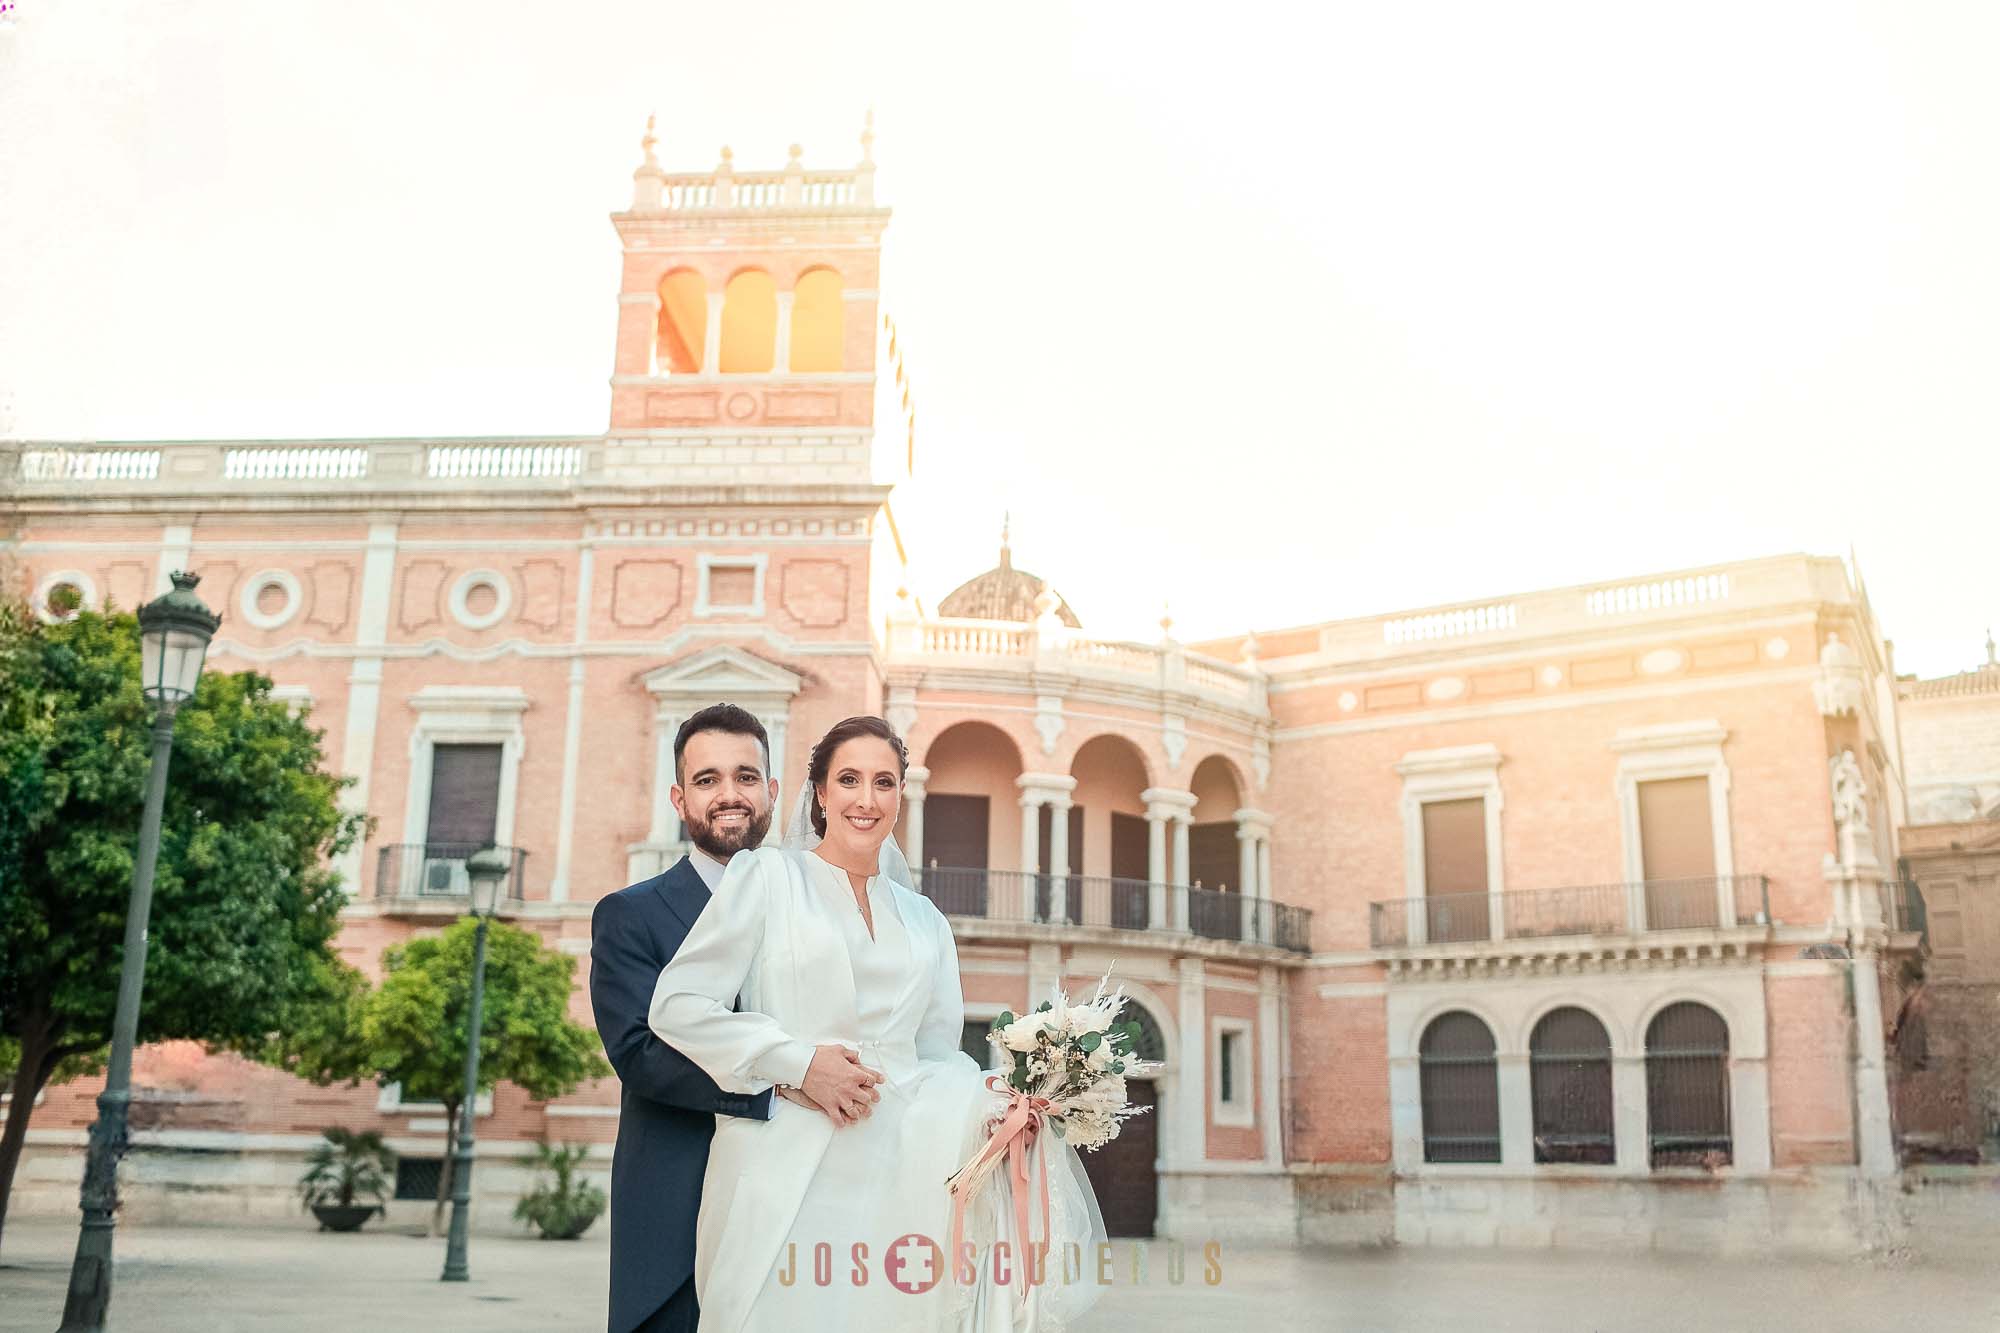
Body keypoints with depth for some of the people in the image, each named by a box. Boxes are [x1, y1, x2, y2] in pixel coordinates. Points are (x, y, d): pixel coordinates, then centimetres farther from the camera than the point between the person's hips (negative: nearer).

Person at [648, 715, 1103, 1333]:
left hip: (895, 1177, 4)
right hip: (786, 1172, -3)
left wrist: (993, 1099, -4)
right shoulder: (767, 877, 4)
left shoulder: (925, 922, 18)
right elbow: (676, 1006, -3)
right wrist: (797, 1063, -11)